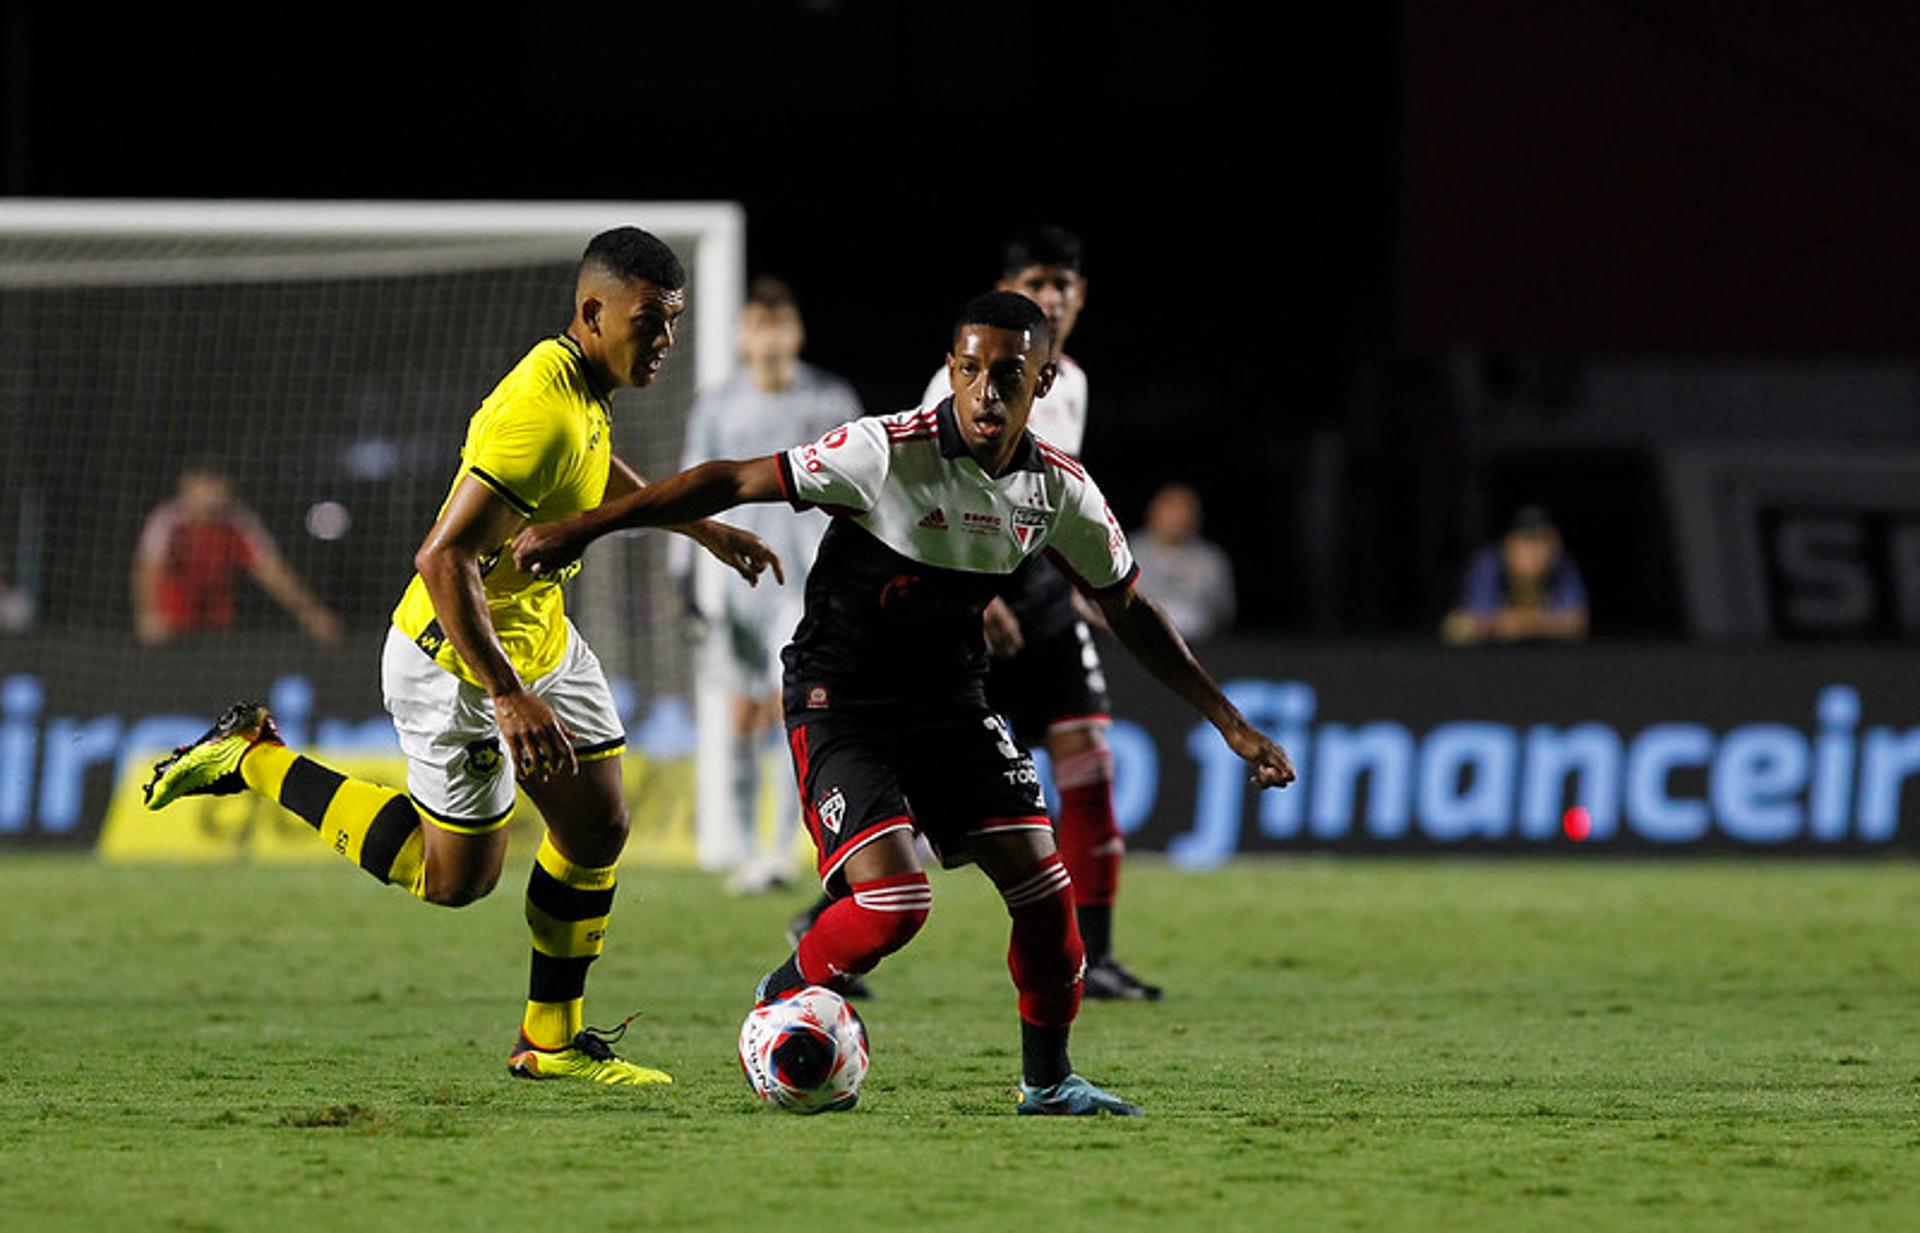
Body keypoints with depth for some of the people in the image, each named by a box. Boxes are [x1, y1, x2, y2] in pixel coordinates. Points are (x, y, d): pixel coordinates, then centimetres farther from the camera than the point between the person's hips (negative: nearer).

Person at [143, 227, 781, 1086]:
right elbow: (444, 560, -35)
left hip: (541, 641, 9)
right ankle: (254, 759, 15)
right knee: (454, 878, 4)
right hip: (457, 661, -9)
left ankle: (552, 1039, 20)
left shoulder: (583, 391, -1)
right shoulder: (541, 415, -32)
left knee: (598, 829, 7)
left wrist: (700, 528, 25)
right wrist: (513, 698, -36)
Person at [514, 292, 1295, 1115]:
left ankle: (1048, 1079, 14)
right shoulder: (891, 453, -22)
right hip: (841, 701, -5)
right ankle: (783, 1001, 11)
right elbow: (735, 483, -17)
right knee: (893, 901, -20)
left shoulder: (1059, 489, -5)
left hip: (952, 704, 5)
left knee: (1041, 880, -5)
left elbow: (1127, 610, 10)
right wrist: (583, 528, -19)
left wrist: (1233, 726, 12)